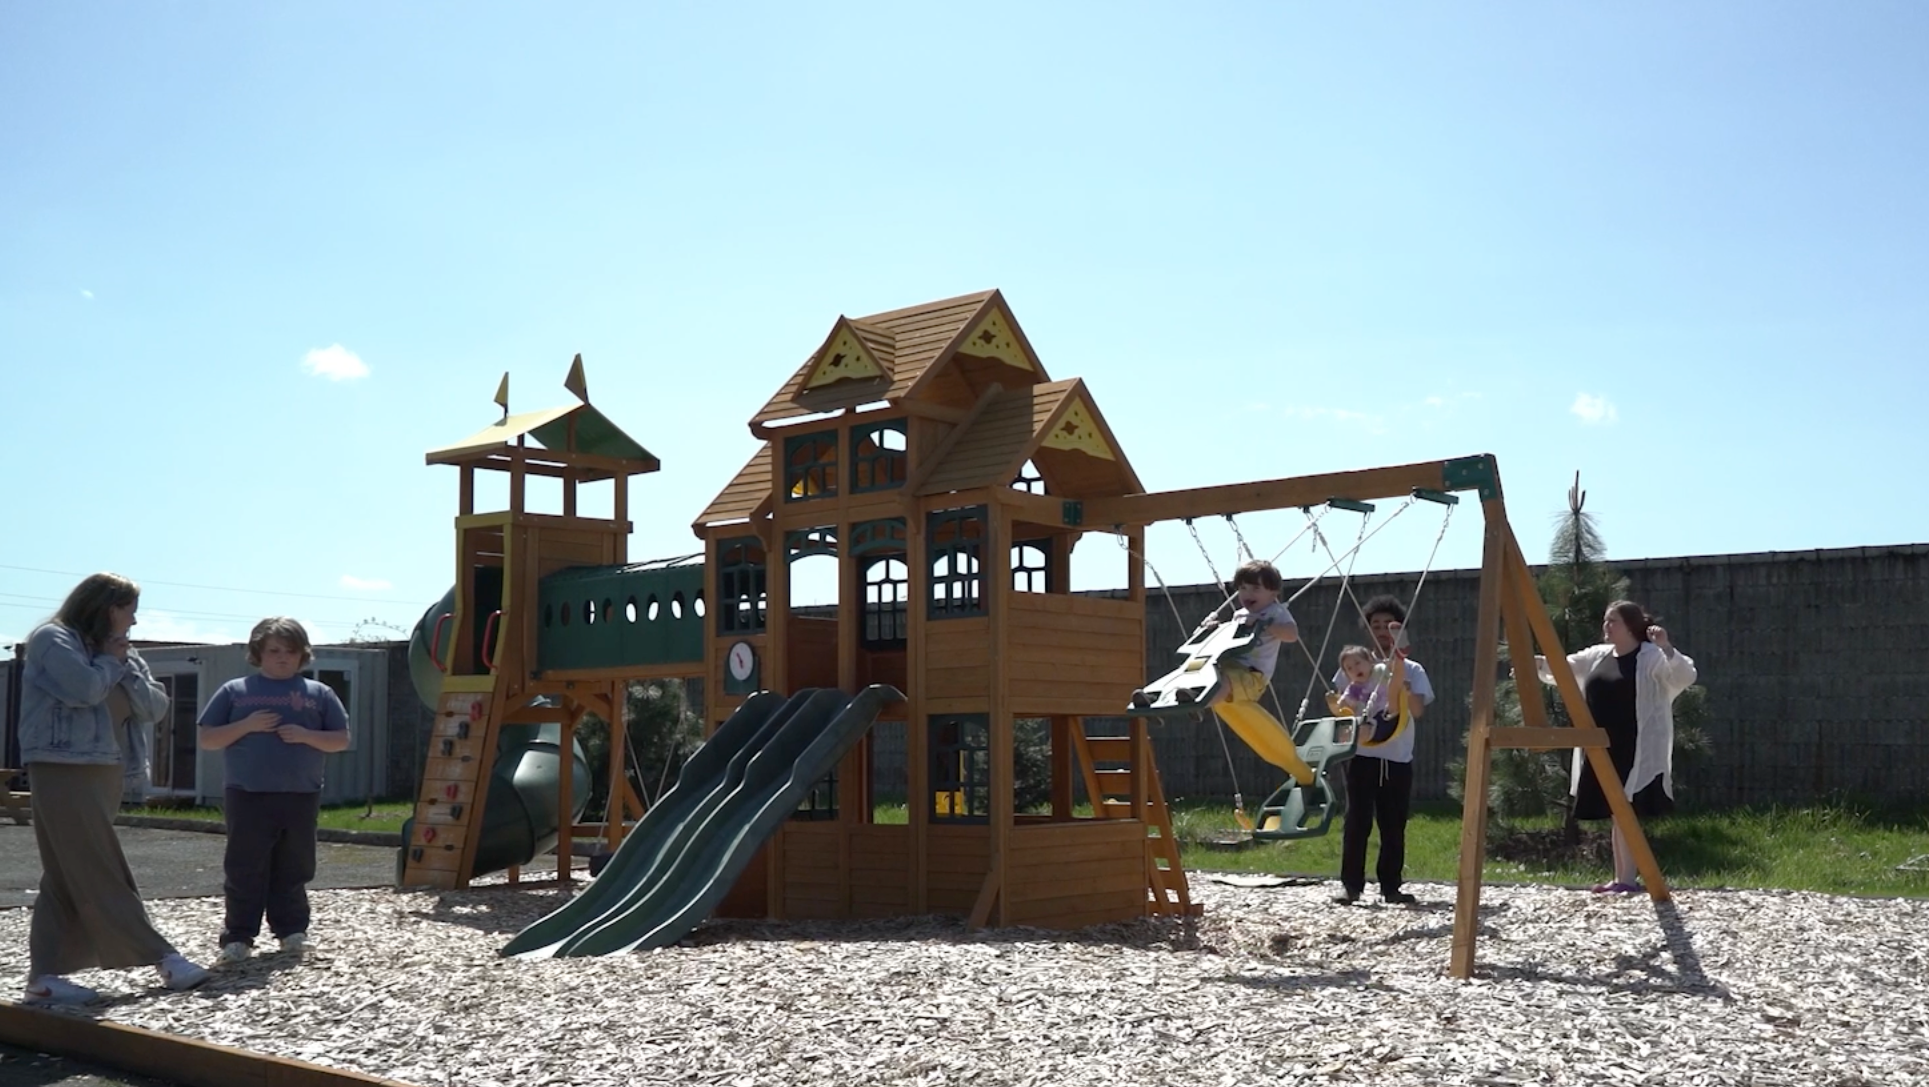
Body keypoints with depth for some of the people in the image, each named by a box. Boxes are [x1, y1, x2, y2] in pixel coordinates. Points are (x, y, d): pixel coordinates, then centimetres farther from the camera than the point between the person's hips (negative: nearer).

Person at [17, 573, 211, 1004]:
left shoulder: (112, 650, 17)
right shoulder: (52, 639, -6)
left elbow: (155, 705, 9)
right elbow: (86, 689, -21)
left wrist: (124, 663, -2)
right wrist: (110, 661, -4)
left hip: (99, 772, 9)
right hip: (62, 771, -9)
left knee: (69, 878, 6)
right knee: (101, 875, -6)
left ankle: (46, 975, 7)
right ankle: (162, 958, -7)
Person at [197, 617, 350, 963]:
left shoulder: (318, 693, 9)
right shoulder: (235, 691, 7)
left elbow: (342, 740, 8)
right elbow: (207, 740, 5)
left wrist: (307, 736, -10)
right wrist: (246, 725, -11)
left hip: (301, 798, 1)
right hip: (247, 796, -1)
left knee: (293, 870, 9)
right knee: (244, 871, 0)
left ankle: (291, 930, 19)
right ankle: (238, 937, 5)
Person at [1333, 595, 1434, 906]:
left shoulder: (1412, 670, 6)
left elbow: (1418, 710, -6)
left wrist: (1401, 683, -19)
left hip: (1398, 758, 1)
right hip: (1362, 754, -1)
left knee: (1393, 825, 3)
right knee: (1357, 821, -3)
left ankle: (1391, 886, 11)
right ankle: (1350, 885, 2)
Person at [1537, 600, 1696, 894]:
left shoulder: (1652, 657, -6)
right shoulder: (1598, 656, 14)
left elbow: (1686, 677, -17)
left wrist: (1666, 648, -33)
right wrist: (1538, 662, -4)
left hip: (1633, 751, -7)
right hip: (1602, 750, 7)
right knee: (1614, 813, 11)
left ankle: (1629, 879, -4)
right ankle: (1620, 878, 18)